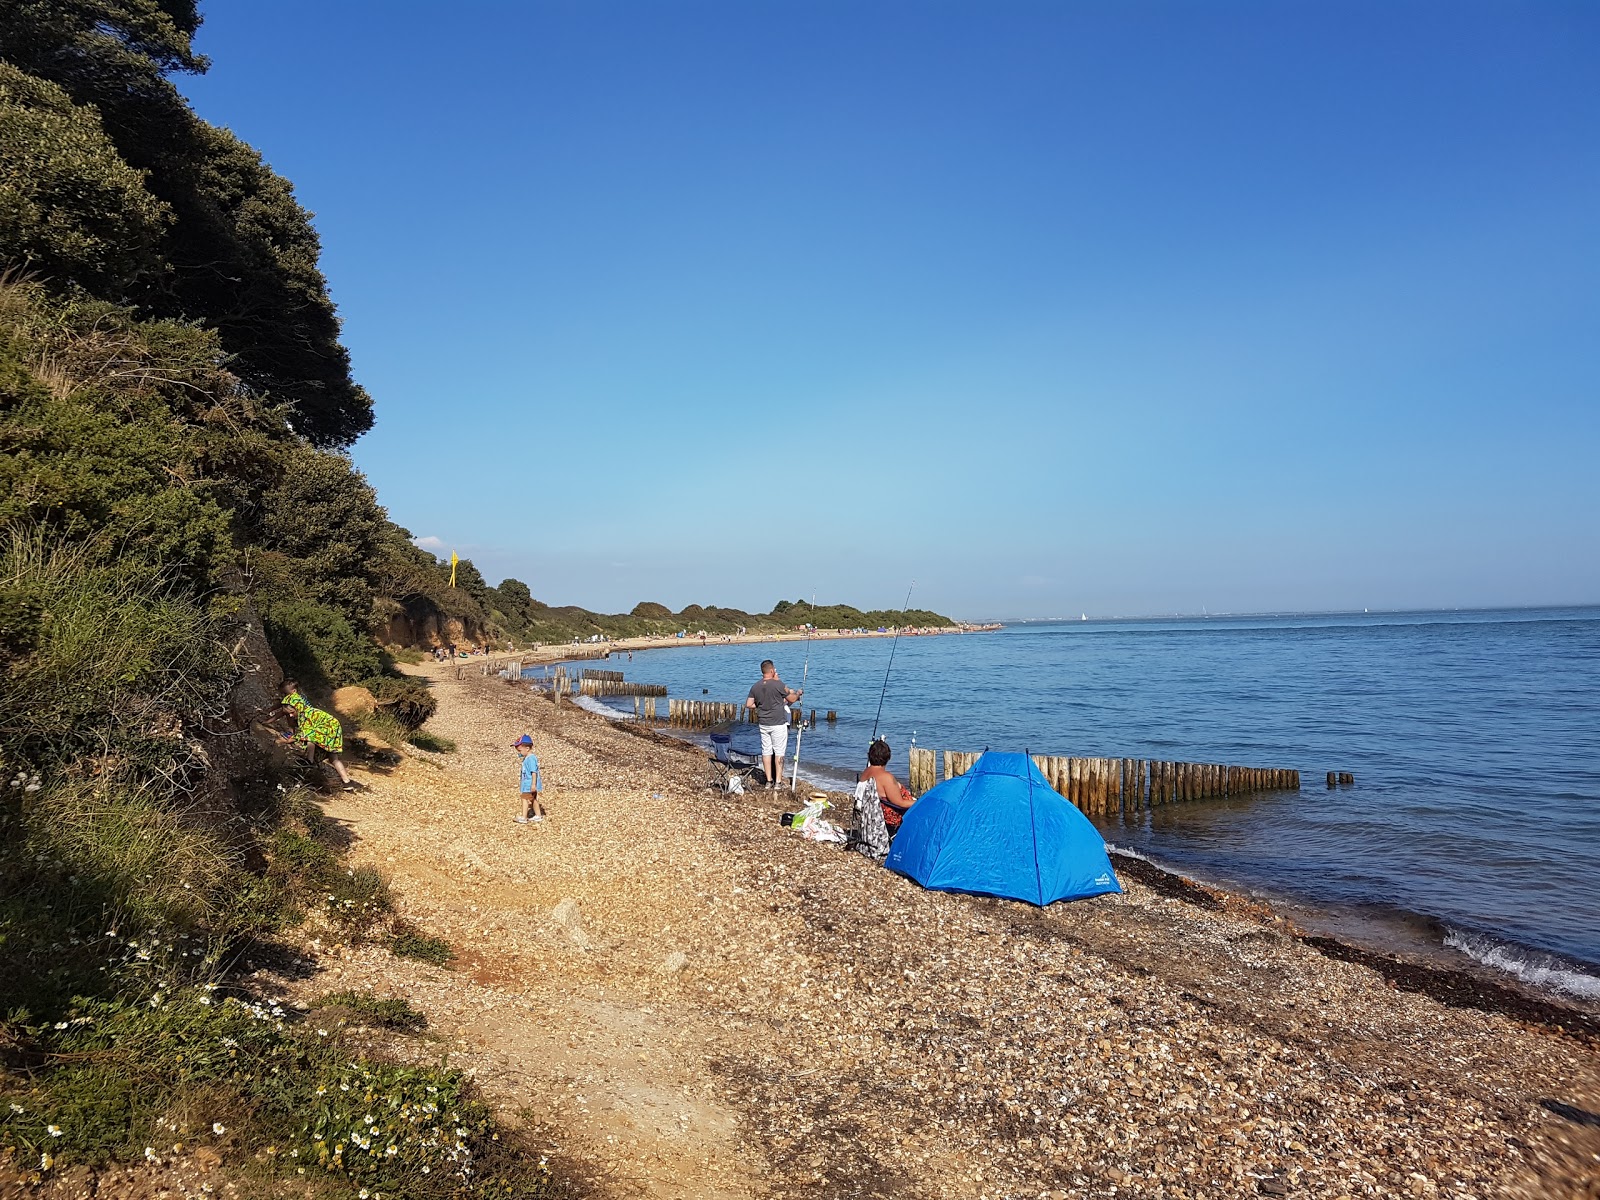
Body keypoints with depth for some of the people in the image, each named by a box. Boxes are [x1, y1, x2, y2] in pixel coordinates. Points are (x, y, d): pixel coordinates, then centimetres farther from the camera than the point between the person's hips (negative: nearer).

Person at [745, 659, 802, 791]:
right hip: (778, 724, -5)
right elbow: (791, 699, -4)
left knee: (766, 752, 11)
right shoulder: (778, 684, -14)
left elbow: (748, 704, 3)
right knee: (779, 753, 2)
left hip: (763, 724, 5)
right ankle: (778, 782, 3)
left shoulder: (756, 686, 1)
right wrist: (798, 693, 16)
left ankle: (769, 781, 15)